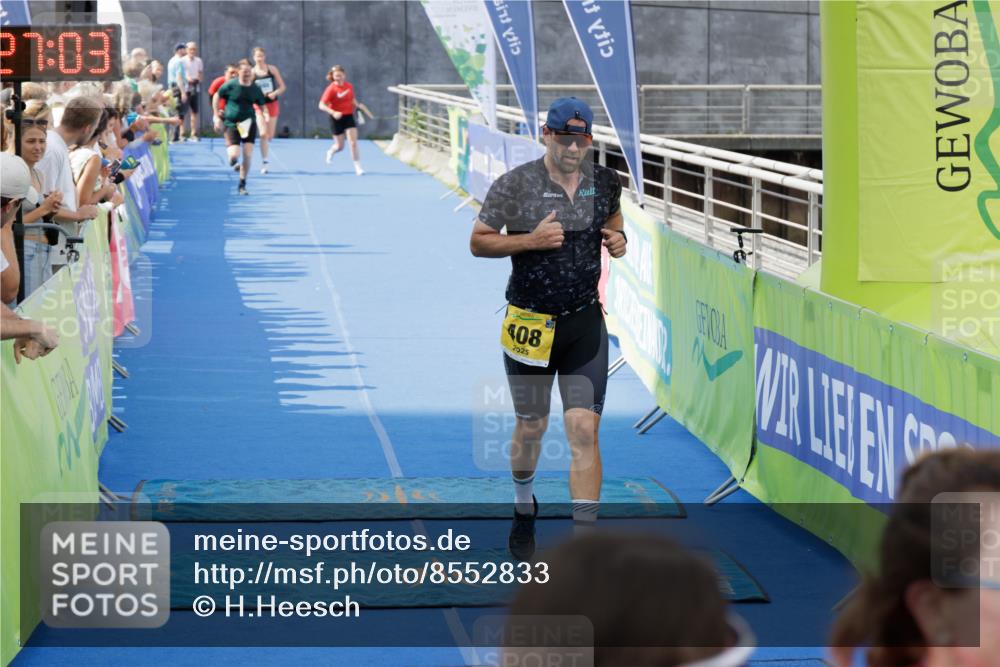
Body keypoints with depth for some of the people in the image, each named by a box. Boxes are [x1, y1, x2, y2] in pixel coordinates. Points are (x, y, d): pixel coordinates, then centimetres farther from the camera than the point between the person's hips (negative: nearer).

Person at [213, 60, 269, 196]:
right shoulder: (230, 85, -7)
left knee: (248, 155, -6)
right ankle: (229, 149, 26)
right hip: (232, 124, -2)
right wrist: (217, 116, 0)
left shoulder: (255, 89, 2)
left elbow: (262, 105, 14)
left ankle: (242, 185, 10)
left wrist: (265, 113, -8)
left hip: (248, 124, 3)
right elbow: (216, 97, 5)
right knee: (234, 156, -15)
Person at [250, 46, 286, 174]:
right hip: (259, 105, -2)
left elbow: (282, 87, 2)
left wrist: (275, 93, -17)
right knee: (263, 134, -14)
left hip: (272, 104, 2)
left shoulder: (272, 69, 0)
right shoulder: (252, 72, -3)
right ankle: (264, 163, -8)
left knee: (270, 136, 6)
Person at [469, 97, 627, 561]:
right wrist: (530, 240, -20)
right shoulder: (514, 185, -9)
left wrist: (618, 238, 0)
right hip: (530, 325, -1)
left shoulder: (603, 182, 2)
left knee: (584, 431, -9)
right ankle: (523, 508, 45)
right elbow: (478, 243, -5)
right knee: (531, 427, 14)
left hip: (586, 323, 1)